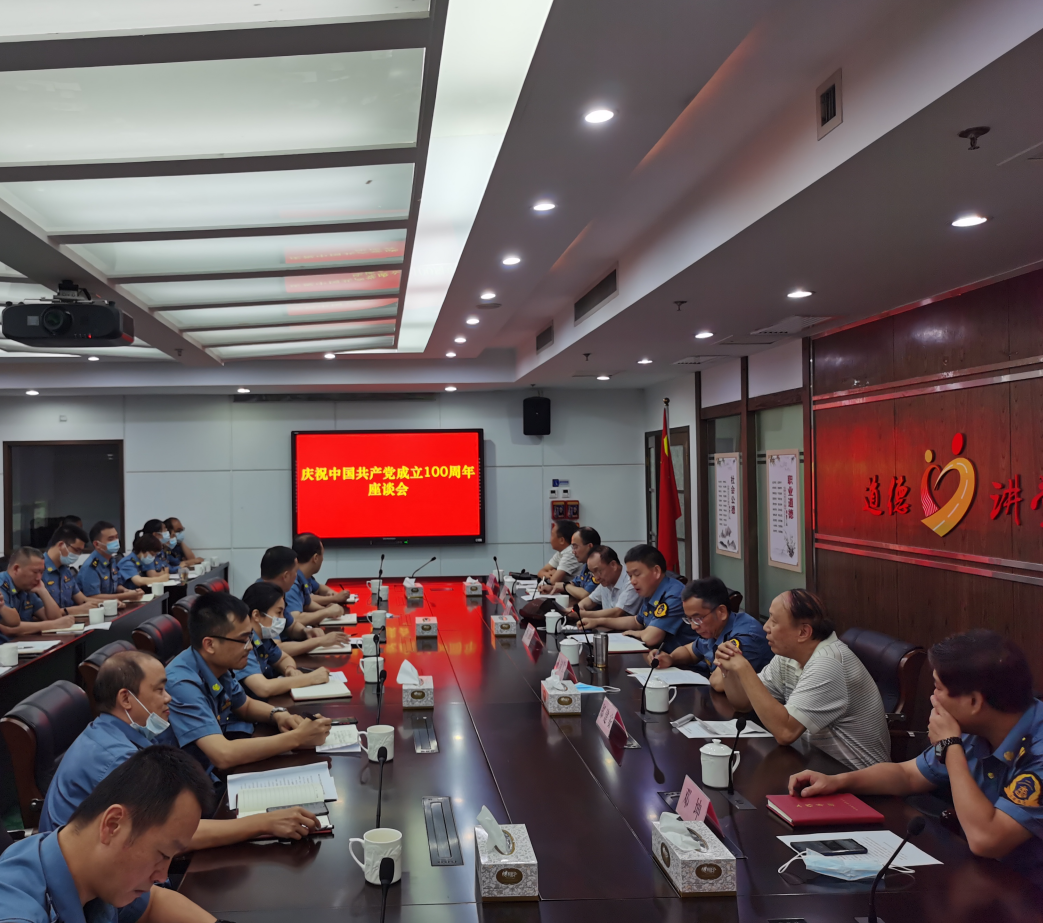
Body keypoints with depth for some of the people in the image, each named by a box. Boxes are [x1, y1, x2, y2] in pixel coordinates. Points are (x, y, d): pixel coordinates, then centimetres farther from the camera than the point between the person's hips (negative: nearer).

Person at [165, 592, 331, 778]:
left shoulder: (218, 666, -4)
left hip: (216, 772, 7)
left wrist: (278, 715, -6)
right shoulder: (183, 684, -27)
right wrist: (297, 738, -28)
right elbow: (224, 755, -36)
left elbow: (245, 705, 15)